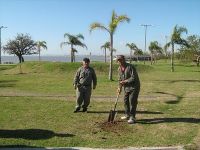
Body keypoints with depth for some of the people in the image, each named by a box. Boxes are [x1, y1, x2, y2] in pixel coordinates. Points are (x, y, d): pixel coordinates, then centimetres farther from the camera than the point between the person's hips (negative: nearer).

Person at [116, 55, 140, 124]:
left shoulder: (130, 67, -19)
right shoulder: (119, 69, 6)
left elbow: (134, 77, -23)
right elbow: (120, 79, 15)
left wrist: (125, 81, -25)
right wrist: (119, 87, 5)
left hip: (134, 86, -8)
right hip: (126, 87, 8)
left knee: (132, 101, -10)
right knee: (125, 101, 12)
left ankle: (132, 118, -4)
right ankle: (127, 115, 27)